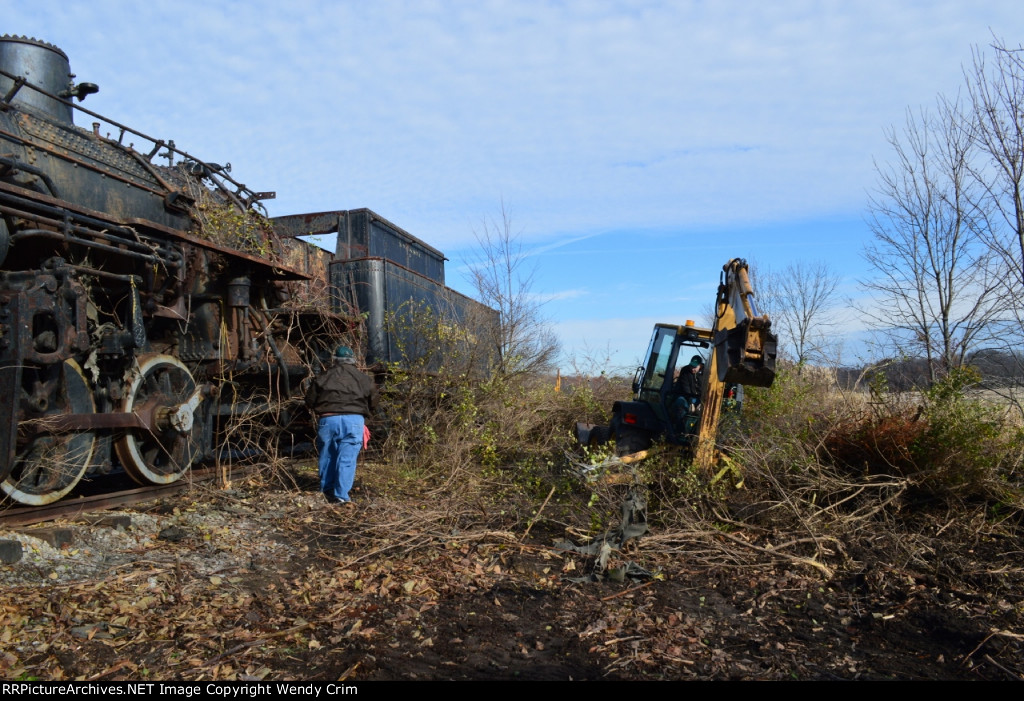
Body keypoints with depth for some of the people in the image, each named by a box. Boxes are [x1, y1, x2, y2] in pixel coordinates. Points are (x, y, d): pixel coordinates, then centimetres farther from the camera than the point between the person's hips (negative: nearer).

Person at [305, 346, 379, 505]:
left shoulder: (322, 378, 11)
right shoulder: (364, 379, 11)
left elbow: (310, 401, 13)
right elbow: (373, 404, 15)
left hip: (328, 420, 1)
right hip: (354, 420, -1)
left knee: (328, 456, 17)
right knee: (347, 459, 1)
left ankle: (327, 490, 29)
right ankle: (340, 495, -2)